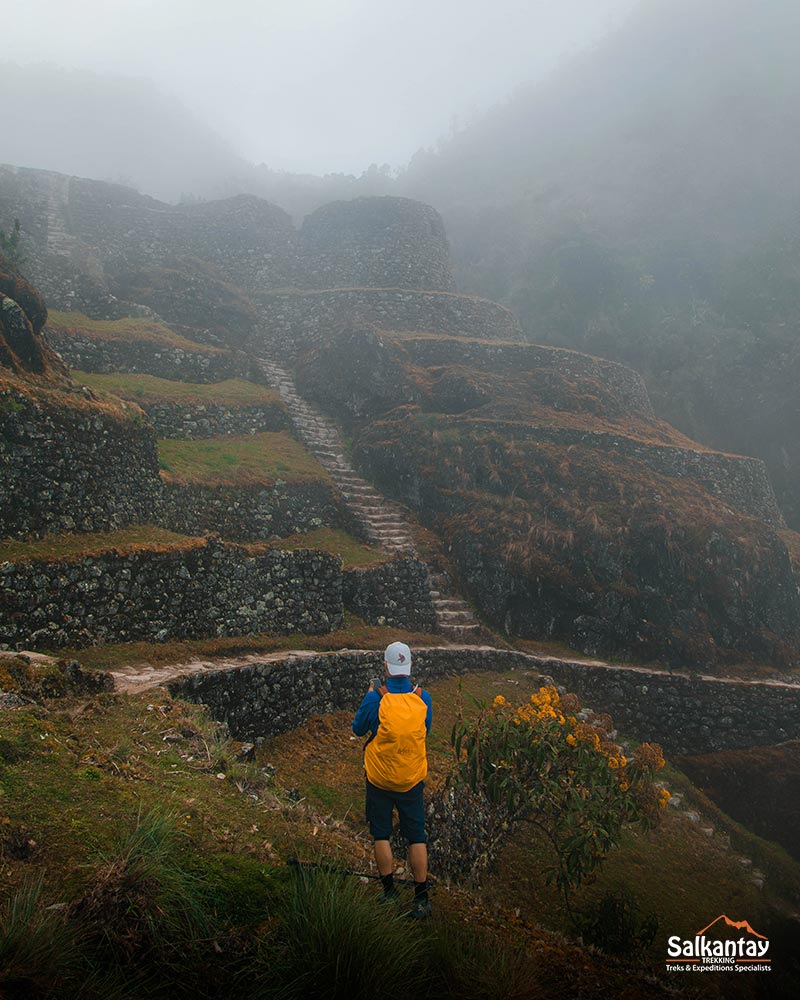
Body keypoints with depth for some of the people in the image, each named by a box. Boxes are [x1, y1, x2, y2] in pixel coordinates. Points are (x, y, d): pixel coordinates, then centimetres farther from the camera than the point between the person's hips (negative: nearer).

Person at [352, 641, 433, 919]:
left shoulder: (376, 699, -18)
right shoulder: (423, 698, -9)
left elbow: (358, 729, 0)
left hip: (380, 779, -2)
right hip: (412, 779, 2)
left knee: (381, 836, 14)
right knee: (416, 838, 11)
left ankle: (390, 891, 20)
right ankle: (421, 898, 14)